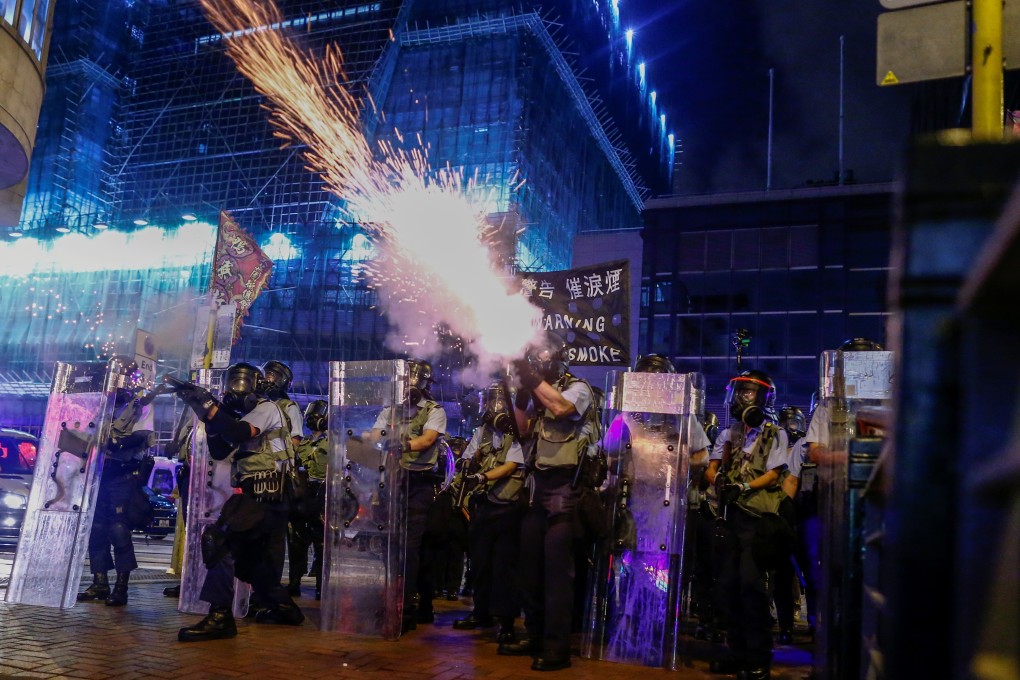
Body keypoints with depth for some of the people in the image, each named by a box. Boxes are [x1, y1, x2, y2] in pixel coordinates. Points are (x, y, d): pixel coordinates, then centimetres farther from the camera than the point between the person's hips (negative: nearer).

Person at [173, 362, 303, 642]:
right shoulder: (244, 417, 24)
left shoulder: (267, 408, -4)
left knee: (220, 540, -19)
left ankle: (219, 617, -21)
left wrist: (209, 405, -24)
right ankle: (284, 607, 29)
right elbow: (220, 451, 17)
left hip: (263, 495, -10)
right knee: (250, 555, 19)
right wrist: (208, 416, 5)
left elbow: (239, 434, -23)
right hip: (259, 496, 10)